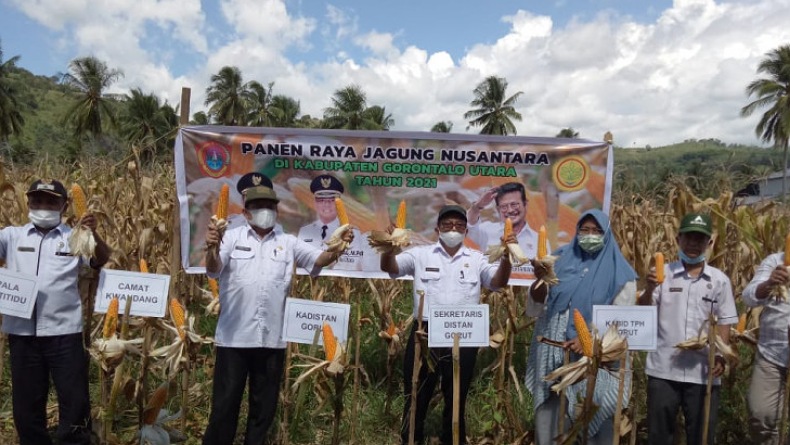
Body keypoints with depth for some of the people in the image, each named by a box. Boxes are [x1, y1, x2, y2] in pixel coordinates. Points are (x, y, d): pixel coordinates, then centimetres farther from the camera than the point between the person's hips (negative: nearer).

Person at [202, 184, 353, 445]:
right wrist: (212, 250, -33)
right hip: (234, 336, -2)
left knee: (264, 404, 14)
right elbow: (213, 270, -10)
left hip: (271, 338, 3)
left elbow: (319, 259, -1)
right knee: (225, 401, 7)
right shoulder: (233, 237, 3)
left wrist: (337, 247, -22)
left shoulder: (288, 243, 10)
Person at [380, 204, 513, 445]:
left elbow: (498, 282, -4)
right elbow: (389, 267, -7)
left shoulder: (476, 259, 7)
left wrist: (506, 257, -23)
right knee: (416, 394, 10)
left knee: (456, 396, 16)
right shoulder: (421, 254, 3)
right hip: (425, 333, -1)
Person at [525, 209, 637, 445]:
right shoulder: (560, 260, 5)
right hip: (552, 354, 2)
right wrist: (541, 279, -16)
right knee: (548, 419, 8)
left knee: (594, 418, 6)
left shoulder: (618, 272, -1)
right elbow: (535, 308, 2)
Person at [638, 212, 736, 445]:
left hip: (703, 371, 1)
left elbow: (724, 321, 5)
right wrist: (649, 289, -23)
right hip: (663, 369, -1)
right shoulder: (663, 273, -1)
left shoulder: (719, 279, 3)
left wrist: (721, 355, -7)